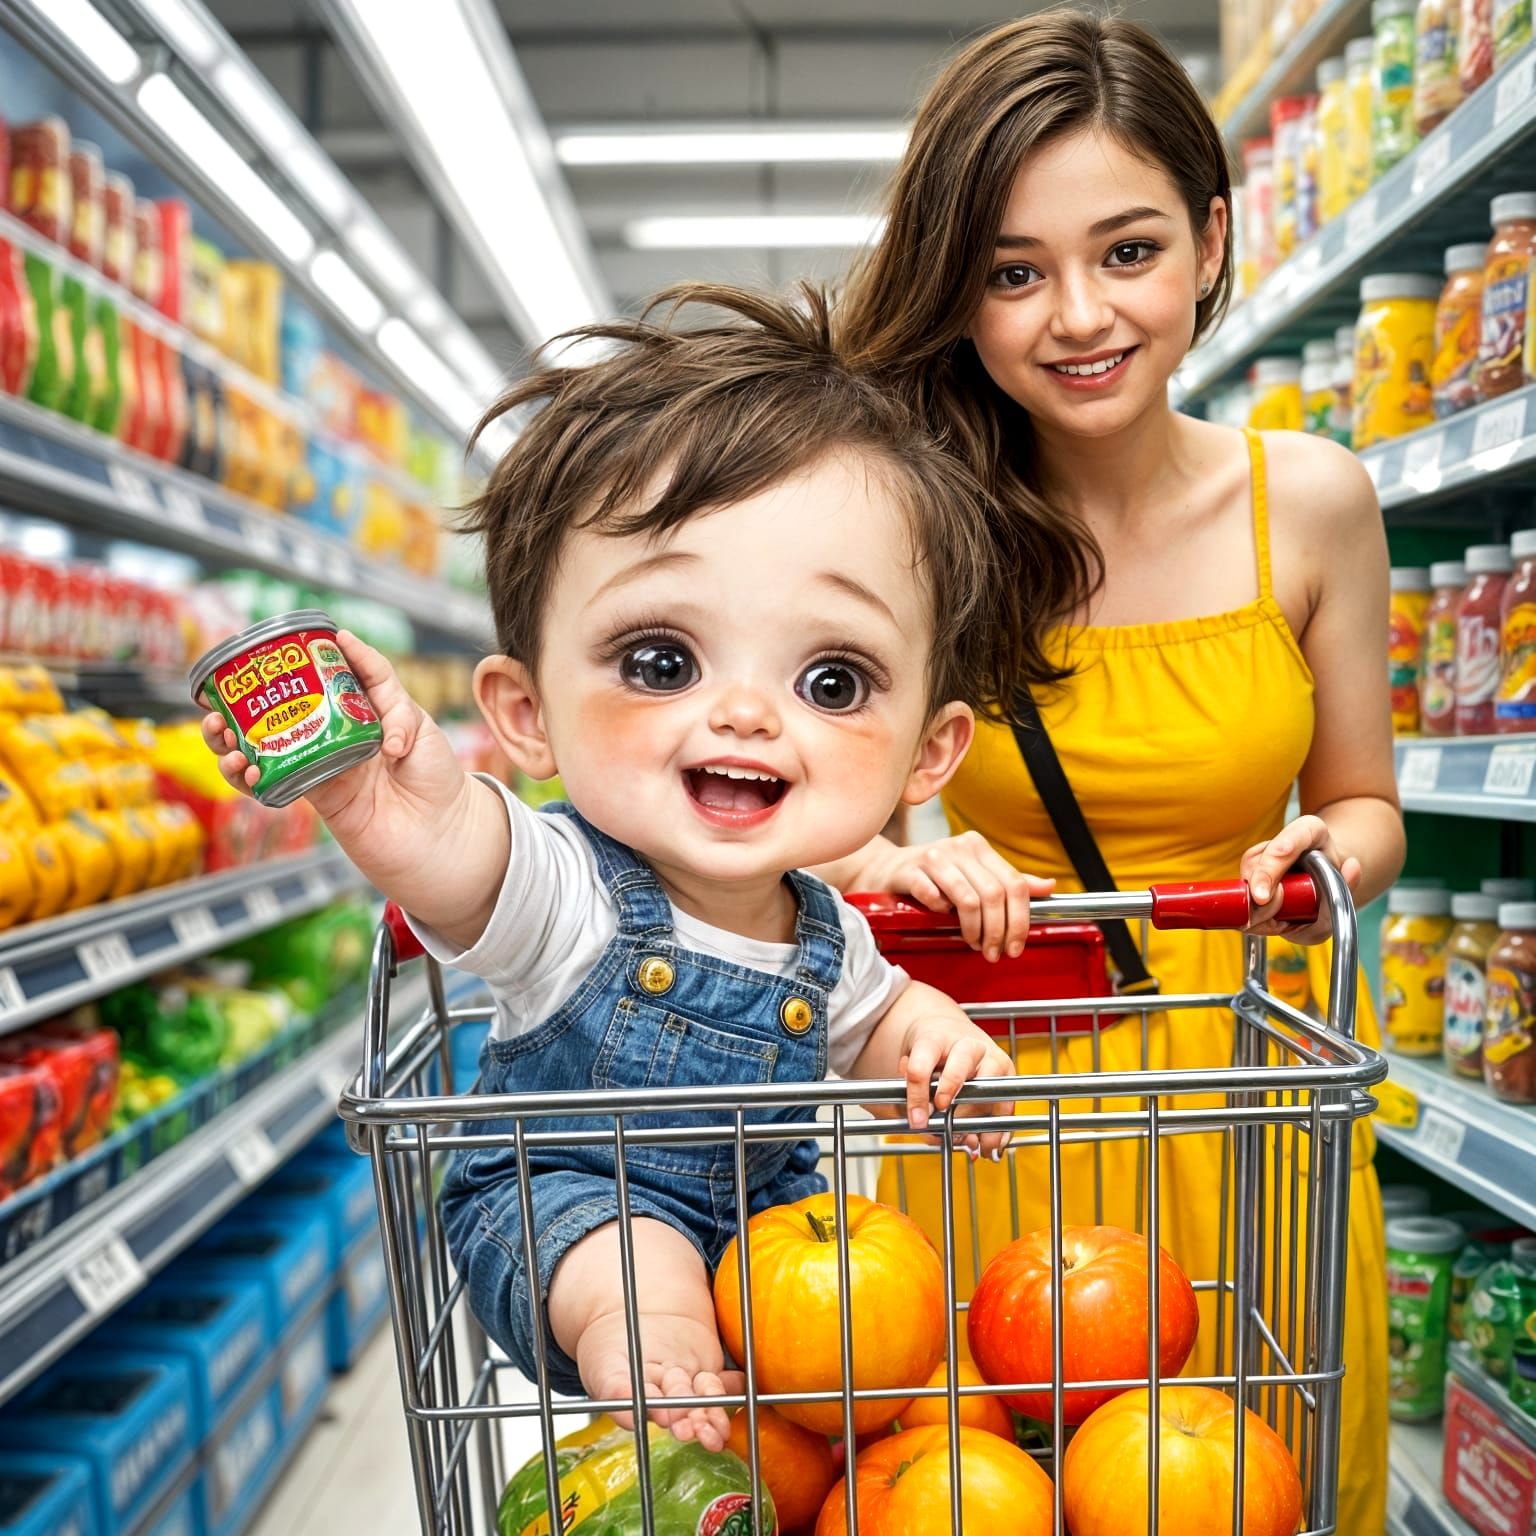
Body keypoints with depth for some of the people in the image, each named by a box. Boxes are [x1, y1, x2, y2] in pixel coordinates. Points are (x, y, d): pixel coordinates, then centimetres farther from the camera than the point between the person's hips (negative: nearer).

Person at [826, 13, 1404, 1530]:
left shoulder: (1310, 501, -5)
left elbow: (1363, 806, 7)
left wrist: (1325, 855, -14)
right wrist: (876, 857, -26)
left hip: (1248, 1088, 2)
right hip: (993, 1086, -1)